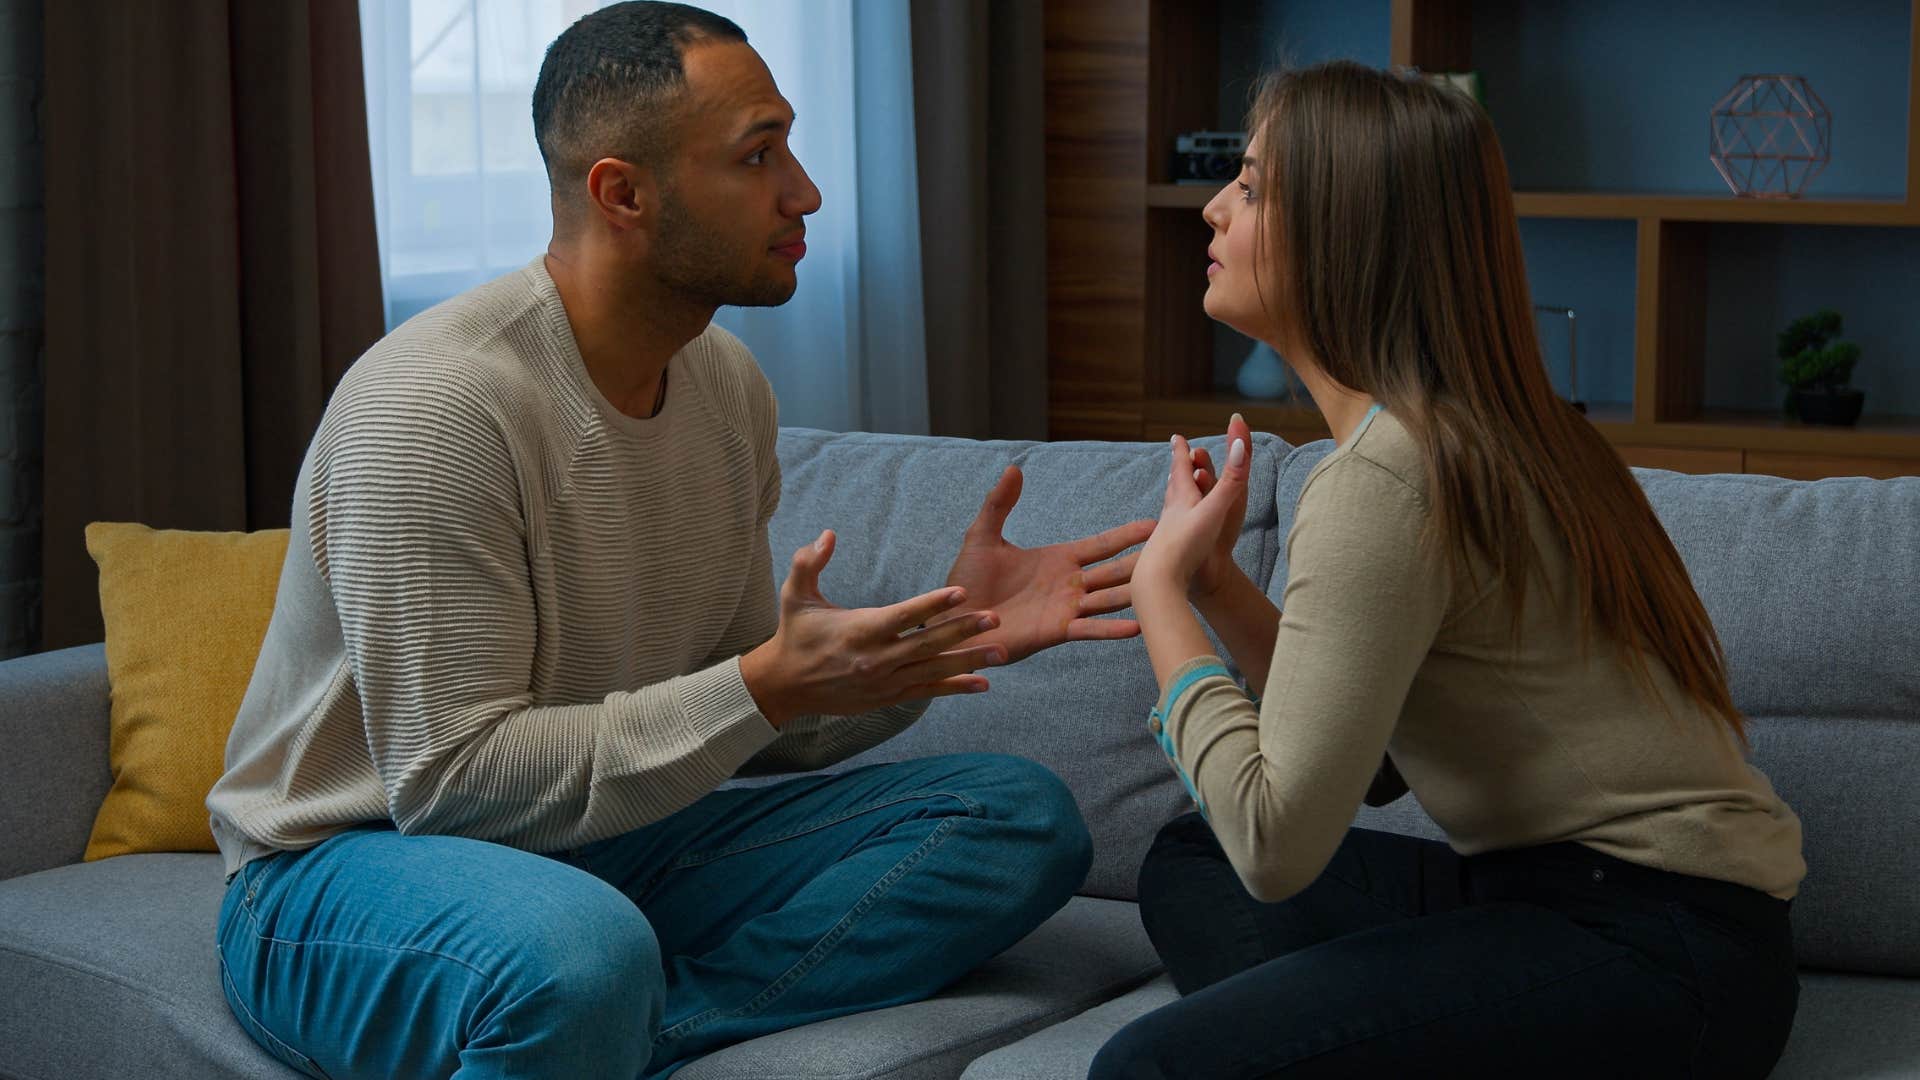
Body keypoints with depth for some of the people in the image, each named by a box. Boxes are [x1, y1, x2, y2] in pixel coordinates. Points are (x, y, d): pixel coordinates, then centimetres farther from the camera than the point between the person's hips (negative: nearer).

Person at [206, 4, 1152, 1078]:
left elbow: (745, 727, 10)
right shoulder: (431, 405, -20)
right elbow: (451, 778, -24)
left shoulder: (726, 382, 5)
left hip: (614, 843, 8)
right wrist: (767, 687, -27)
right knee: (580, 955, -44)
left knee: (1023, 815, -8)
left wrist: (946, 634, -7)